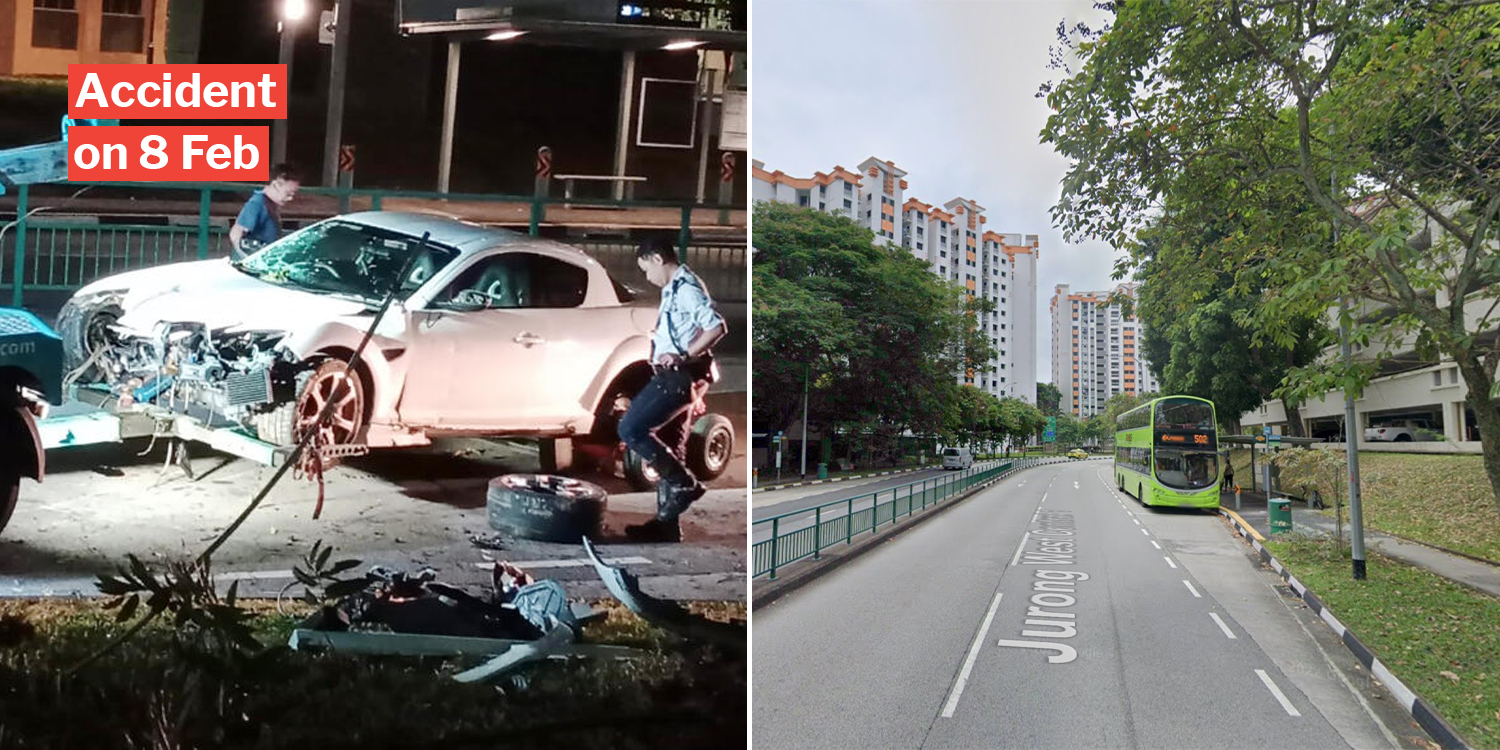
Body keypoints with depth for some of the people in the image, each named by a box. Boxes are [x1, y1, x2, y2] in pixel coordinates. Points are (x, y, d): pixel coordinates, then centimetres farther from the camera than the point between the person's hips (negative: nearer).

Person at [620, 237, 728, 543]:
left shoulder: (686, 288, -13)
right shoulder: (674, 289, 18)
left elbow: (717, 326, -24)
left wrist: (684, 356, -23)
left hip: (678, 376, -10)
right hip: (673, 376, 10)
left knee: (630, 429, -13)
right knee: (668, 450, 12)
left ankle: (684, 483, -7)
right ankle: (666, 524, 17)